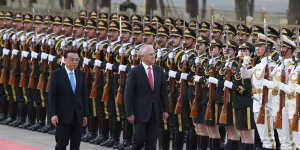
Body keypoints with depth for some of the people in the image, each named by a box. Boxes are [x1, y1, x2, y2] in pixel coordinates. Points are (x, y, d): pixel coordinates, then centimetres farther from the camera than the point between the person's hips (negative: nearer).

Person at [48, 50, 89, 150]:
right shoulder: (57, 74, -6)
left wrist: (85, 114, 8)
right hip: (63, 116, -5)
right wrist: (53, 114, -15)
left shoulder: (80, 74, 9)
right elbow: (52, 96, -8)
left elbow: (84, 95, 12)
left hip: (78, 116, 5)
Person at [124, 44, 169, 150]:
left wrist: (165, 110, 6)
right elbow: (129, 94, -8)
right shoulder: (134, 72, -7)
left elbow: (163, 91, 12)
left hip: (155, 113, 5)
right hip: (140, 113, -5)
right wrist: (130, 113, -12)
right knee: (139, 140, -4)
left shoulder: (159, 71, 8)